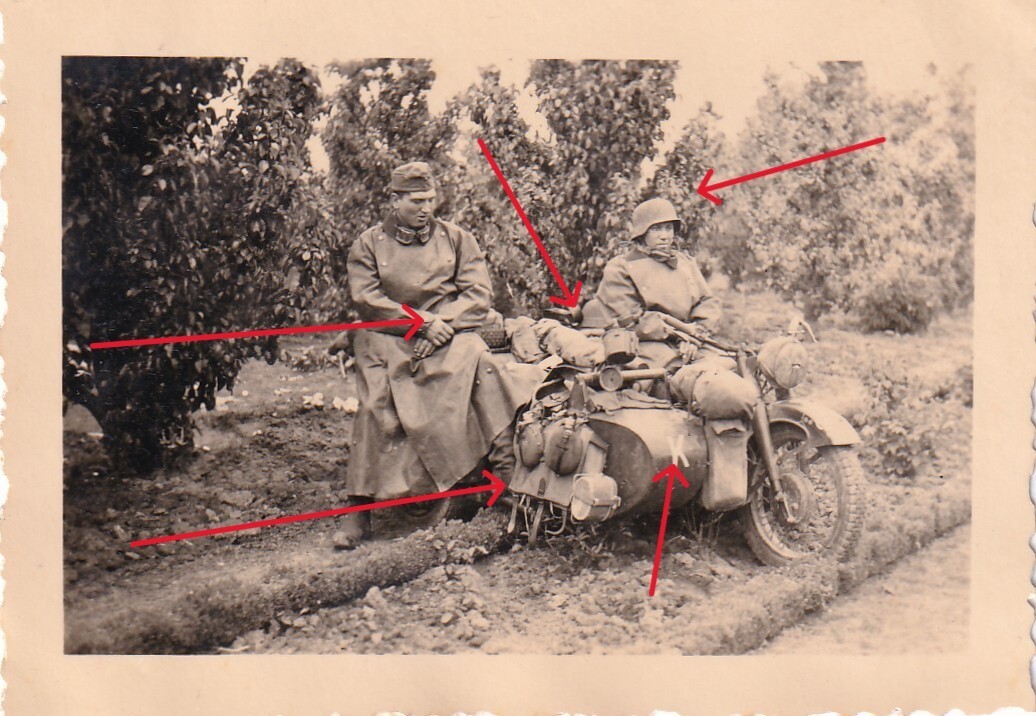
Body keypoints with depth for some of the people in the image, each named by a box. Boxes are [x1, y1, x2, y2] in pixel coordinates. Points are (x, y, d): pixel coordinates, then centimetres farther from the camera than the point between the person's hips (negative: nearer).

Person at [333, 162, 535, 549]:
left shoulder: (457, 239, 15)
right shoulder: (368, 245, 12)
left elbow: (479, 295, 5)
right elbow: (367, 299, -2)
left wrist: (444, 324, -13)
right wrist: (424, 322, -12)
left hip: (449, 334, 1)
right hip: (388, 341, 0)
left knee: (479, 361, -30)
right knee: (377, 405, -23)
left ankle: (506, 472, -23)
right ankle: (358, 508, -14)